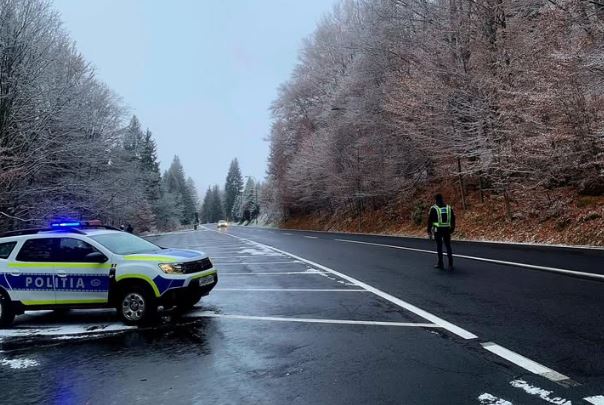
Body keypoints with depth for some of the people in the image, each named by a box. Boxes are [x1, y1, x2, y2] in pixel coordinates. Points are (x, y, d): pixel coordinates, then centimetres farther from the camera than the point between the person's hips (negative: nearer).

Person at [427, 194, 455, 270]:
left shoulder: (433, 209, -4)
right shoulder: (449, 208, 9)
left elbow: (429, 221, -3)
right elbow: (453, 219, 13)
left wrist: (429, 232, 3)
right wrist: (452, 229, 22)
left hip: (438, 230, -3)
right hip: (447, 230, 3)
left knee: (439, 246, 5)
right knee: (448, 246, 9)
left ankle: (440, 264, 10)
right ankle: (450, 264, 5)